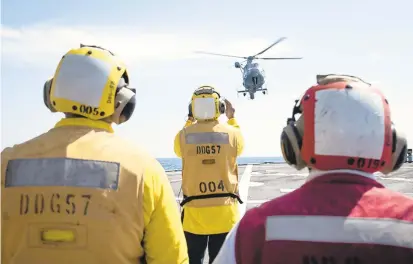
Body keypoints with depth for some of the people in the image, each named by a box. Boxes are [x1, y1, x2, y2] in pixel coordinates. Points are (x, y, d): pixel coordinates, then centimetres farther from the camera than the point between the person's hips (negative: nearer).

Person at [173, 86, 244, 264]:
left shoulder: (184, 135, -7)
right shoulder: (232, 133, -7)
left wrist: (189, 121, 22)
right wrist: (232, 119, 26)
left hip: (194, 211, 0)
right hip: (224, 210, 1)